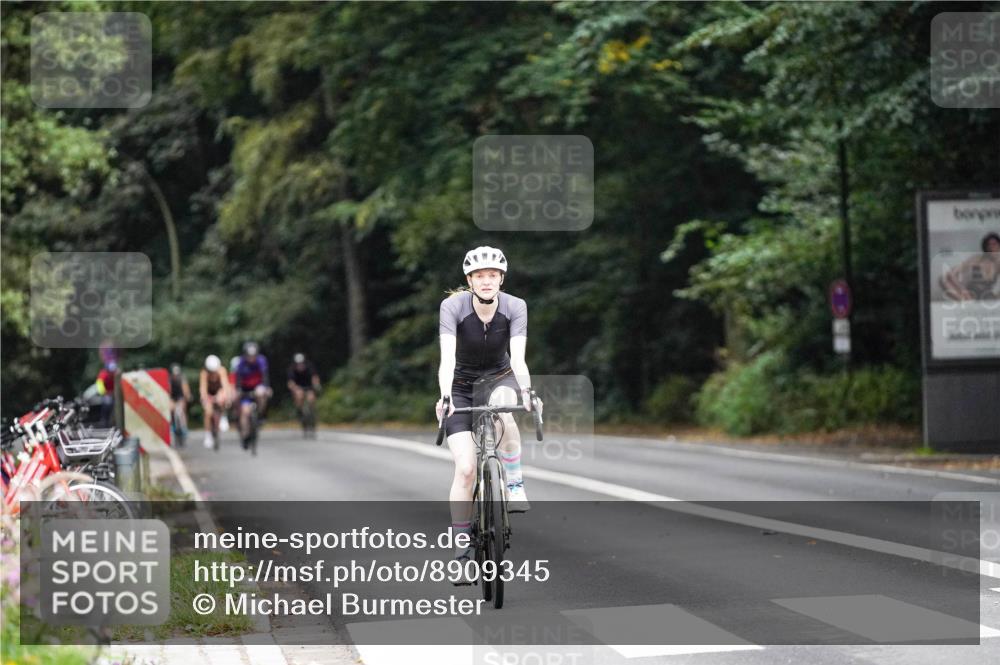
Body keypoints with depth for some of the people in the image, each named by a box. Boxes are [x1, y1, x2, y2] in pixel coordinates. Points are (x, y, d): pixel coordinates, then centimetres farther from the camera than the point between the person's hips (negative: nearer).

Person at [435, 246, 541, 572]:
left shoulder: (515, 307, -19)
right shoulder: (453, 306, -23)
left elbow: (518, 358, -30)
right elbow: (447, 358, -33)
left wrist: (527, 392, -48)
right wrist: (445, 396, -49)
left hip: (498, 378, 1)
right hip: (461, 385, -1)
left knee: (501, 408, -38)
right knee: (465, 468, -14)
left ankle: (515, 486, -22)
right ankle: (461, 546, -1)